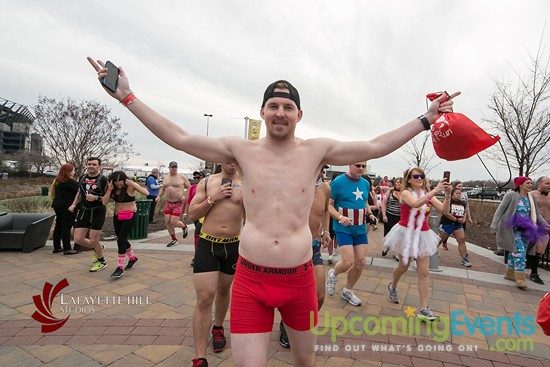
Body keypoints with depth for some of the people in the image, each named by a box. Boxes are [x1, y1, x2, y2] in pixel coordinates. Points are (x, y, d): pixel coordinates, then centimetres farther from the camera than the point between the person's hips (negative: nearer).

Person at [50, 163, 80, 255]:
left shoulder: (57, 181, 14)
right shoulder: (69, 181, -15)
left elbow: (53, 193, 20)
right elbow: (79, 190, -15)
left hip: (57, 205, 9)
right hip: (67, 207, -9)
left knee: (58, 226, 13)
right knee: (66, 227, -7)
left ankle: (56, 247, 20)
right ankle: (67, 249, -4)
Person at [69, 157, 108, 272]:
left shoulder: (103, 180, -11)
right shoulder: (82, 178, 7)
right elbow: (79, 193, 23)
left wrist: (96, 198, -25)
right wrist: (74, 204, 10)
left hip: (98, 212, -6)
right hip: (84, 211, 6)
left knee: (93, 240, -3)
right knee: (78, 239, 4)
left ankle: (102, 262, 21)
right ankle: (98, 248, 32)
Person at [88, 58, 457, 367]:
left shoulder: (317, 150, -1)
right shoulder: (242, 150, -1)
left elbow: (376, 147, 0)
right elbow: (180, 138, -1)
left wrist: (426, 119, 2)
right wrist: (126, 96, 0)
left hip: (299, 279, 1)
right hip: (250, 280, -1)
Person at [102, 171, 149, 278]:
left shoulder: (130, 186, -15)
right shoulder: (112, 188, -1)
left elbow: (146, 193, -28)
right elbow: (104, 202, -8)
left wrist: (133, 184, -32)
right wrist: (110, 189, -18)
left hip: (130, 216, -6)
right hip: (117, 216, 6)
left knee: (121, 240, -11)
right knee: (122, 240, 16)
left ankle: (120, 267, 0)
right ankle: (132, 257, 40)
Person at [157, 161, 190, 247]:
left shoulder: (182, 177, -5)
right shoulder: (165, 178, 10)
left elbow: (190, 188, -2)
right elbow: (163, 189, 22)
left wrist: (185, 196, -15)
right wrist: (159, 196, 5)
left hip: (178, 203, -5)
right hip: (168, 203, 5)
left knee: (174, 222, -10)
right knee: (167, 222, 3)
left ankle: (184, 227, 24)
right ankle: (174, 240, 19)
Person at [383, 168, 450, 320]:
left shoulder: (428, 195, 3)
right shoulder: (406, 193, -11)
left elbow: (444, 210, -8)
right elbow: (415, 204, -33)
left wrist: (447, 195, -23)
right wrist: (435, 190, -36)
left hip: (422, 235, 4)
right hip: (407, 233, -4)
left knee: (424, 272, 0)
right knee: (403, 266, 14)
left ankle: (423, 309, 6)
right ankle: (392, 287, 44)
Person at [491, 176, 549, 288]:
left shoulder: (531, 198, 11)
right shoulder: (511, 195, -7)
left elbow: (537, 214, 17)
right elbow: (500, 209, -9)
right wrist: (495, 225, -16)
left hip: (525, 230, 6)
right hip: (513, 229, -6)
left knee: (514, 252, 12)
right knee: (520, 251, -13)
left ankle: (509, 274, 25)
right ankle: (520, 279, -10)